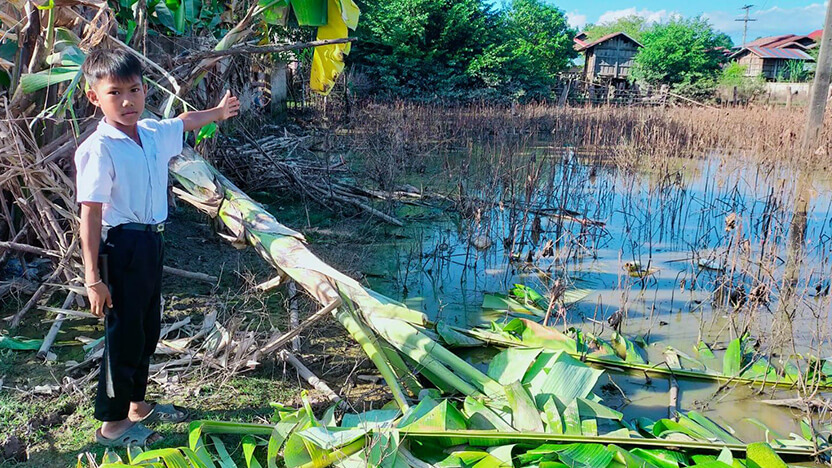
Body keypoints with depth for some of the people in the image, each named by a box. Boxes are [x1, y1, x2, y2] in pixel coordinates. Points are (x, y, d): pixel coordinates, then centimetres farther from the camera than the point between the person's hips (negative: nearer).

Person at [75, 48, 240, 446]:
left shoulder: (154, 133, 3)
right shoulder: (98, 149, -19)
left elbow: (184, 122, 27)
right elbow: (90, 215, -20)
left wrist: (217, 112, 46)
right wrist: (93, 277, -21)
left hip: (151, 242, 8)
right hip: (121, 246, -8)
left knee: (147, 328, 19)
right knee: (124, 335, 1)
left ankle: (136, 405, 36)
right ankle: (111, 423, 18)